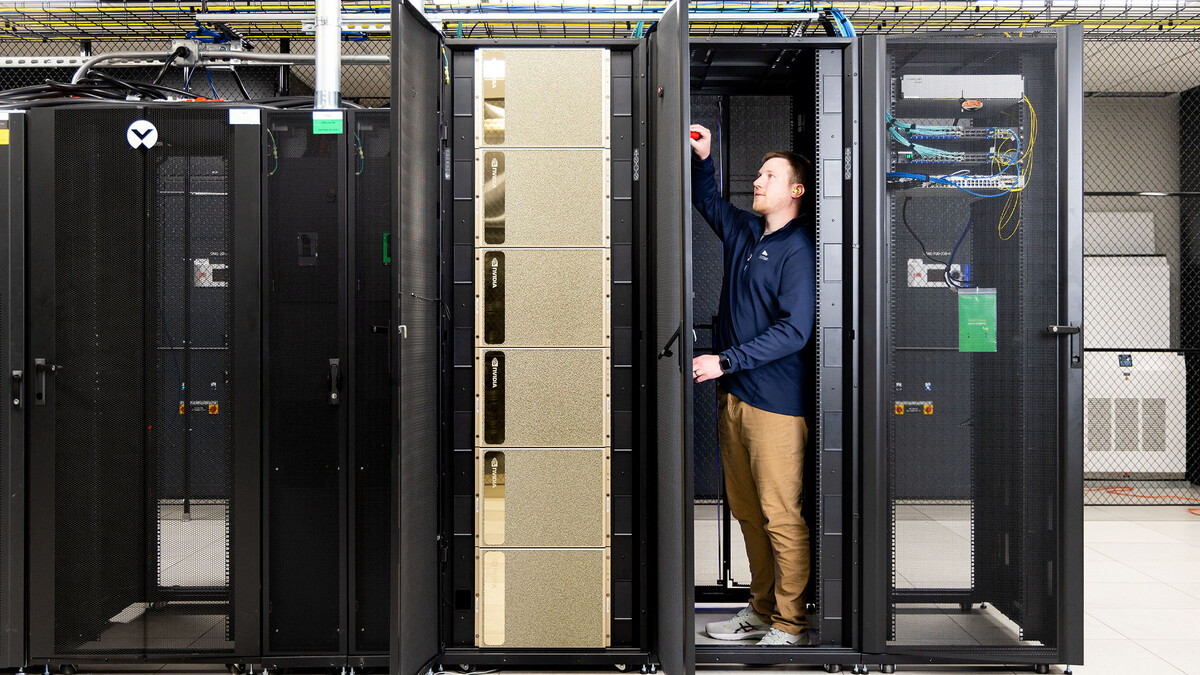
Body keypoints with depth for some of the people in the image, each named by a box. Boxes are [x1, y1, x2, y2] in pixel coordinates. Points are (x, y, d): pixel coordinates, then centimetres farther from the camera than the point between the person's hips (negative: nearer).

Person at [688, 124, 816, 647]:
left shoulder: (798, 248, -11)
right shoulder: (743, 230, 12)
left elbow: (794, 330, -19)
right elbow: (707, 199, 32)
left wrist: (724, 362, -20)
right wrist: (702, 157, 14)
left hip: (775, 401, -8)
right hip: (732, 393, 8)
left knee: (781, 516, -2)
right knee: (747, 511, 14)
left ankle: (790, 624, 10)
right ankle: (761, 609, 27)